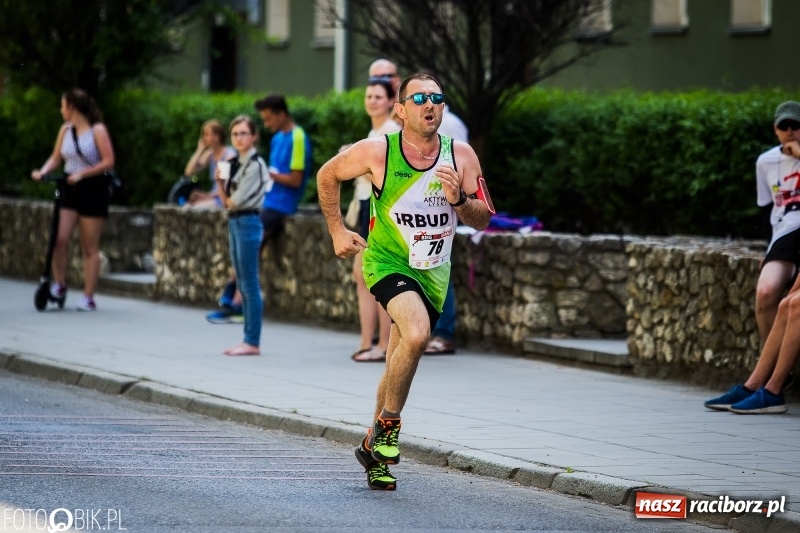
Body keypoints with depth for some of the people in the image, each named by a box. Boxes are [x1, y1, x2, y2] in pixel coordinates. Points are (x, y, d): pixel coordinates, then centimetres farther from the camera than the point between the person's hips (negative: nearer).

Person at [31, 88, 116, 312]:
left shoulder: (97, 130, -9)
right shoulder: (65, 130, 7)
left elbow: (108, 161, -13)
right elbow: (56, 157, 12)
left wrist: (82, 174, -20)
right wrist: (42, 171, -8)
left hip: (92, 190, -4)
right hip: (70, 190, 4)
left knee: (90, 248, 1)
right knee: (59, 239, -12)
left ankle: (88, 297, 6)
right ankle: (59, 285, 4)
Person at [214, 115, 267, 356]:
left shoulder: (255, 165, -11)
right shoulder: (235, 164, 14)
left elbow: (236, 200, -16)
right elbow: (226, 200, 12)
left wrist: (229, 200, 6)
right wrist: (220, 181, -3)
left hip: (247, 223, -9)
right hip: (234, 222, 9)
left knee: (249, 284, -7)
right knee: (243, 285, 10)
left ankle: (252, 342, -5)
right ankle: (249, 340, 14)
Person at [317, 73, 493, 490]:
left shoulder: (461, 156, -8)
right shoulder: (377, 151, -14)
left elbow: (482, 220, -2)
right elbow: (327, 175, 3)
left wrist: (458, 200, -21)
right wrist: (337, 231, 2)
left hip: (433, 271, 4)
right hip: (387, 262, -4)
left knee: (400, 365, 13)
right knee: (416, 334, -30)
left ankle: (375, 447, 31)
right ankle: (388, 426, -11)